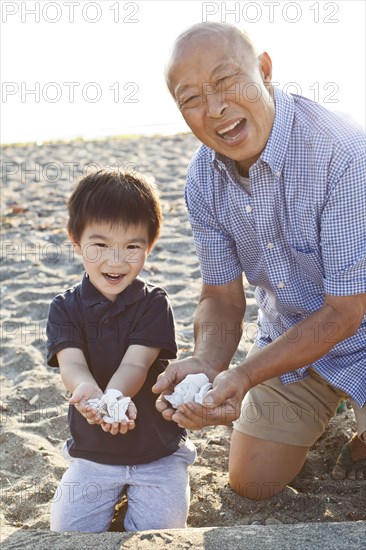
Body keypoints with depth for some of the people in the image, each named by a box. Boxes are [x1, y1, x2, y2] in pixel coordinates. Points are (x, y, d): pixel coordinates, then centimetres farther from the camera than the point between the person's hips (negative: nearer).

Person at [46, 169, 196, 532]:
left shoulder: (154, 303, -10)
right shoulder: (65, 308, -6)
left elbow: (136, 364, -22)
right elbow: (71, 364, -22)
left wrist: (112, 396, -46)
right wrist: (88, 392, -47)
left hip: (158, 450, -1)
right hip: (91, 451, 2)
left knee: (159, 531, -14)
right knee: (68, 530, -9)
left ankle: (138, 488, 16)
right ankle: (110, 489, 19)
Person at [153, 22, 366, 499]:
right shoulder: (204, 179, -11)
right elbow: (222, 297, -6)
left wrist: (244, 376, -35)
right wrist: (205, 363, -28)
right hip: (288, 336, 5)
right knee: (252, 484, 13)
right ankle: (326, 404, 38)